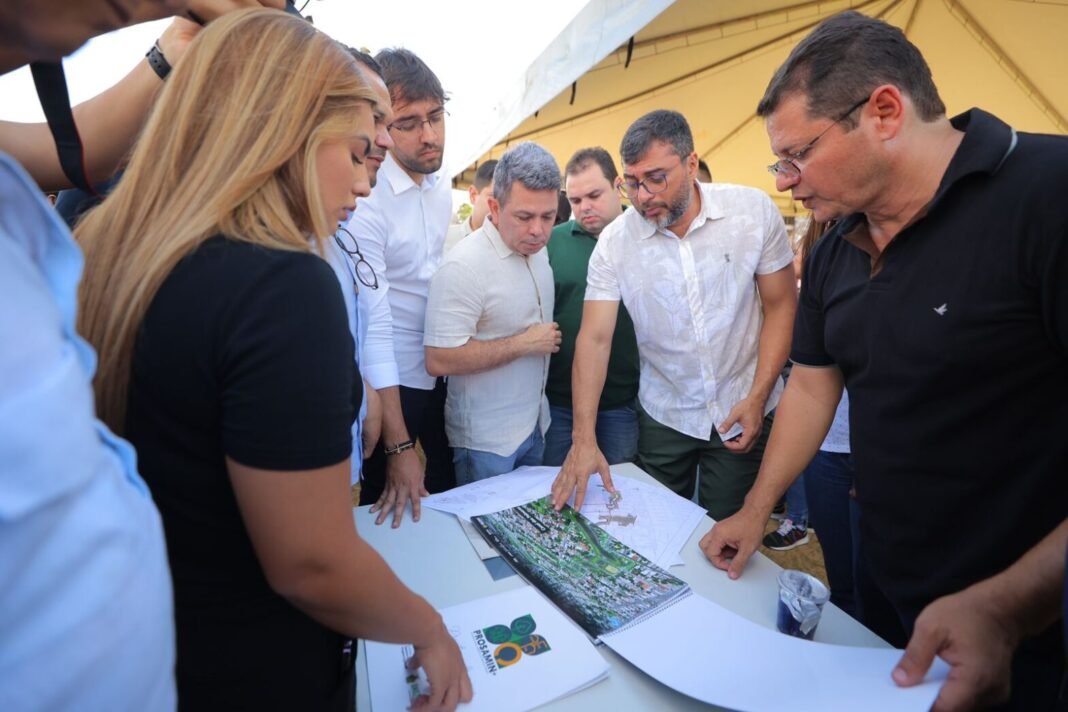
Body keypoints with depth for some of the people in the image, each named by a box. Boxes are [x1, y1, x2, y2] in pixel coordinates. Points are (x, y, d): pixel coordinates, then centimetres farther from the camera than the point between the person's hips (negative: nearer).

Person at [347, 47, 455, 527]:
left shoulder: (442, 181, 0)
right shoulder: (366, 199, -22)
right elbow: (372, 326, -24)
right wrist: (398, 447, -23)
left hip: (442, 371, 6)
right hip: (391, 382, -6)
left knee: (450, 488, 22)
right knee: (393, 509, 13)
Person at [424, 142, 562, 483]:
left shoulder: (538, 251, 4)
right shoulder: (465, 265, -22)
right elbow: (439, 360, -27)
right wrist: (523, 344, -22)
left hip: (535, 425, 8)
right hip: (486, 442, -8)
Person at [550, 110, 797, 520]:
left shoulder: (754, 210, -11)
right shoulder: (615, 241, -10)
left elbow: (781, 306, -4)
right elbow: (595, 338, -13)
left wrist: (757, 398, -11)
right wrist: (583, 439, -21)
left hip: (742, 414, 0)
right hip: (662, 417, 1)